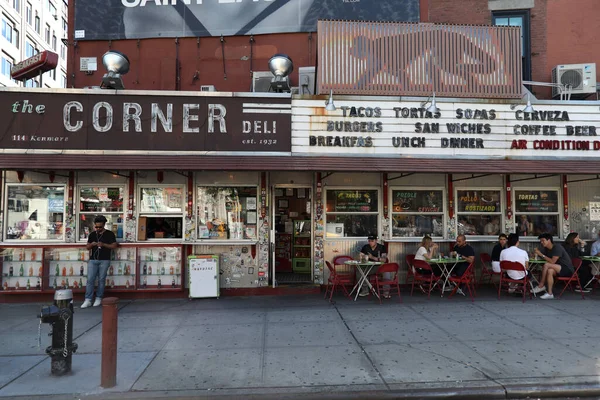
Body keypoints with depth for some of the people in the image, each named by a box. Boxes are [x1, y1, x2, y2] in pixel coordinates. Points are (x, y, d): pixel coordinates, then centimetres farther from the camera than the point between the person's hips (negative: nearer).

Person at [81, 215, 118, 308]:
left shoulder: (110, 234, 1)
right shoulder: (92, 234, 12)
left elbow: (114, 245, -3)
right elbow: (87, 247, 14)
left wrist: (104, 244, -17)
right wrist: (91, 244, -8)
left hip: (104, 260, -3)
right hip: (93, 260, 3)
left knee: (101, 280, 2)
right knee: (90, 280, -3)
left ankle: (98, 298, 12)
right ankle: (88, 300, -1)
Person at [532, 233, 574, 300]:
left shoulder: (557, 247, -19)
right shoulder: (546, 249, 7)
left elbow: (552, 261, -25)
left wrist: (541, 254, -22)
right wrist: (537, 254, -10)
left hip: (567, 269, -8)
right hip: (559, 269, 8)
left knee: (547, 265, -28)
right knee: (550, 271, -25)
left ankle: (541, 286, -19)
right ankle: (549, 294, -27)